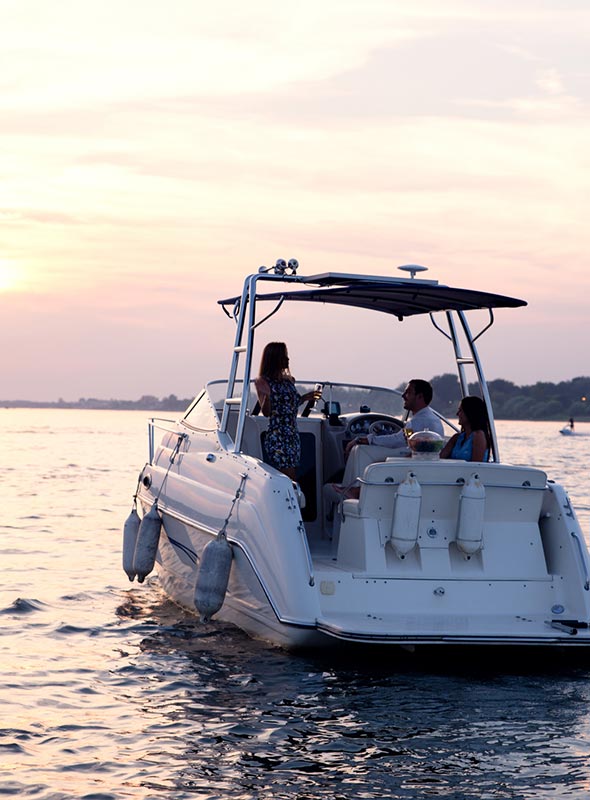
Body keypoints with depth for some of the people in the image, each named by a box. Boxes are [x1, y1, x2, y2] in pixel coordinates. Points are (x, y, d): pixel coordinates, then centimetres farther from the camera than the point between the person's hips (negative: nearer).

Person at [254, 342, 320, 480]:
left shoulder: (288, 381, 14)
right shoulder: (264, 382, -4)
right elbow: (266, 412, -11)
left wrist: (304, 398, 16)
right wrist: (266, 395, -26)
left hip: (293, 436, 7)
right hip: (277, 437, -7)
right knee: (288, 480, -13)